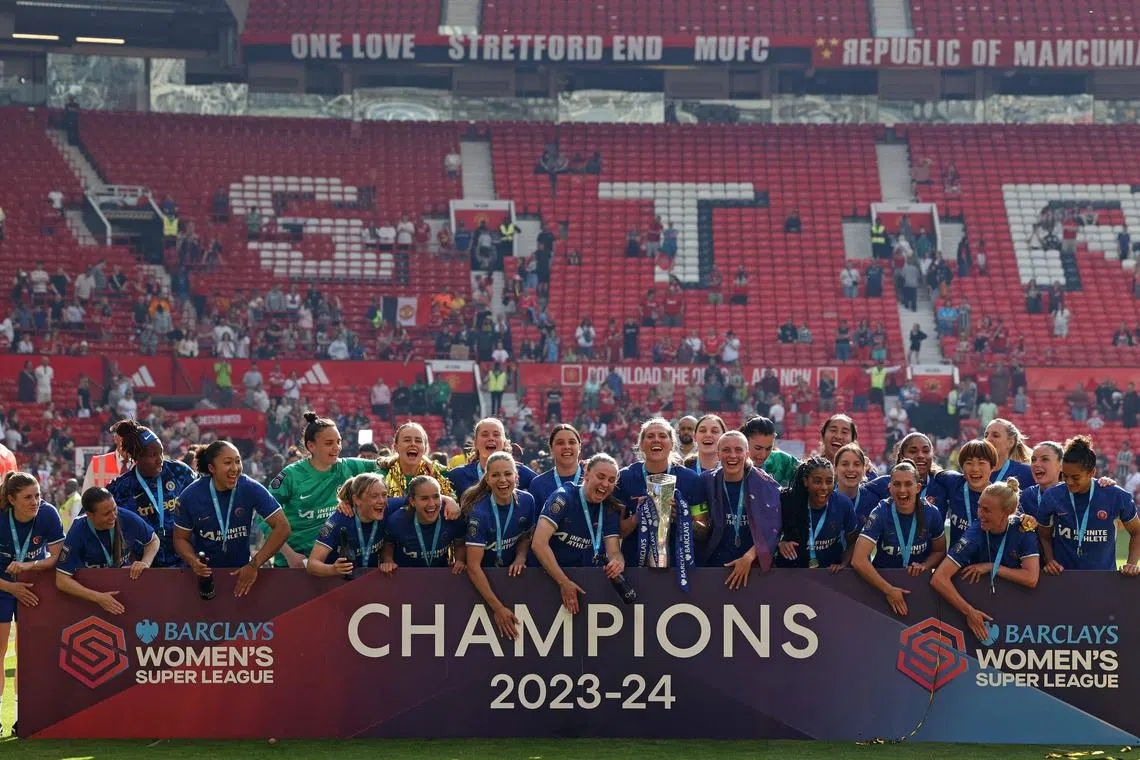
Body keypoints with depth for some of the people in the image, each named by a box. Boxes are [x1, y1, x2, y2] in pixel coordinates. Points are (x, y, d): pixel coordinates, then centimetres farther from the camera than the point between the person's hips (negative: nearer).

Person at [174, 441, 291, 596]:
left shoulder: (251, 489, -14)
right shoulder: (191, 495, -11)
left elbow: (282, 527, -15)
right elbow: (181, 538, 1)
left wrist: (254, 565, -23)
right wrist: (193, 561, -21)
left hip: (242, 571, 0)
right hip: (205, 572, 0)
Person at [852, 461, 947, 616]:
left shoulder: (931, 513, -4)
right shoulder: (881, 513, -11)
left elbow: (940, 551, 12)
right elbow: (859, 560, -18)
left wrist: (924, 565, -9)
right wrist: (889, 590, -22)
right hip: (882, 579, -1)